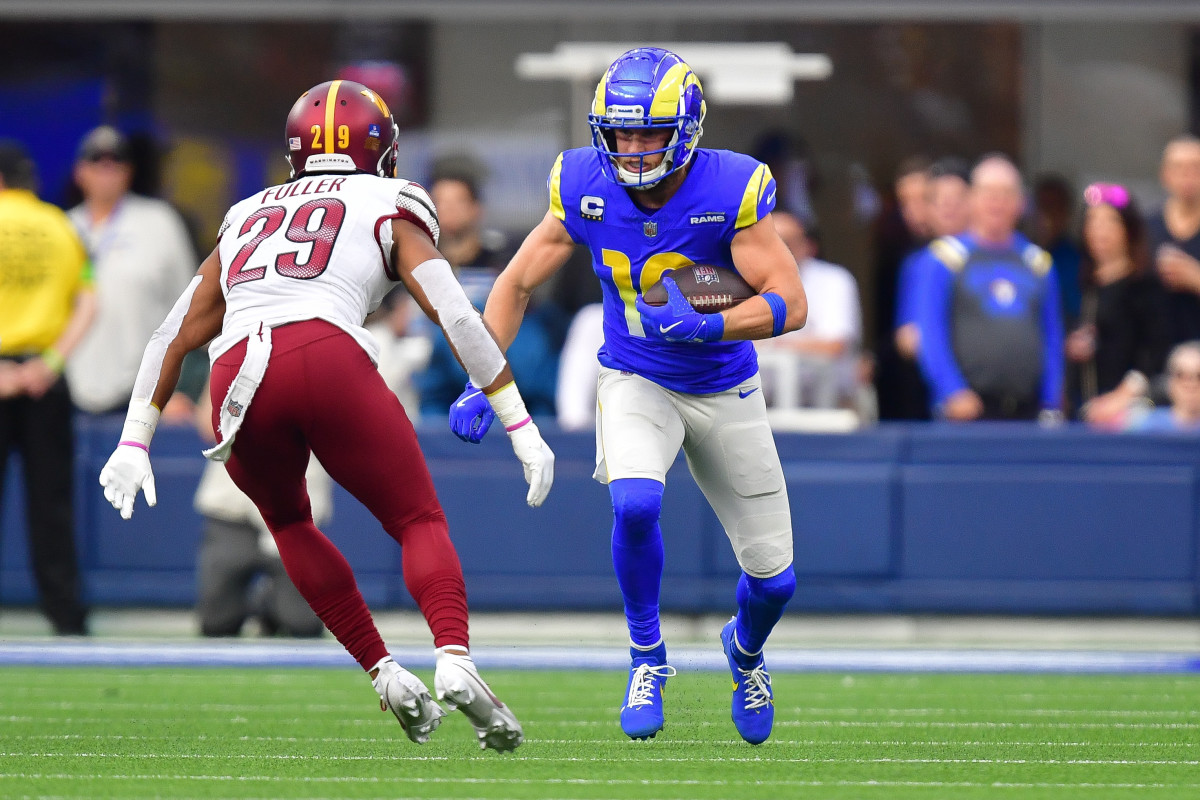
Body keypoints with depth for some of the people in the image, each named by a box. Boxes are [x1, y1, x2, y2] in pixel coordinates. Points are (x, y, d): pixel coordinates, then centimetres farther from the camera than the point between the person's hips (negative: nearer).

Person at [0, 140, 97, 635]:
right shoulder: (61, 227, 9)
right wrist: (52, 362, -5)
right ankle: (66, 610, 4)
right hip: (46, 375, 3)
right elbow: (88, 304, 0)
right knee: (51, 500, 7)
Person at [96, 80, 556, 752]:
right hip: (328, 357, -3)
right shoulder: (390, 208, 20)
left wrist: (135, 443, 35)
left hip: (238, 378, 3)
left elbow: (177, 336, 31)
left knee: (289, 522, 29)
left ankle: (384, 672, 18)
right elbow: (456, 316, 9)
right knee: (419, 521, 10)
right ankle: (455, 660, -15)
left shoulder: (248, 218, 32)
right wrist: (522, 428, 10)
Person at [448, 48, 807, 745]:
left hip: (725, 390, 0)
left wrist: (705, 326, -42)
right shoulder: (586, 189, -16)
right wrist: (481, 384, -13)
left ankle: (745, 653, 40)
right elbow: (517, 285, -4)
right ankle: (648, 657, -6)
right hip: (636, 381, 0)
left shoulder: (730, 190, -24)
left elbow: (791, 305, -26)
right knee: (635, 504, -32)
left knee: (774, 577, 3)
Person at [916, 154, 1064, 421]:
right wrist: (954, 393, -13)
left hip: (1027, 409, 4)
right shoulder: (948, 256, 3)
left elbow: (1052, 340, 14)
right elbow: (931, 337, -2)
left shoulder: (1038, 262, 14)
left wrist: (1051, 408, 6)